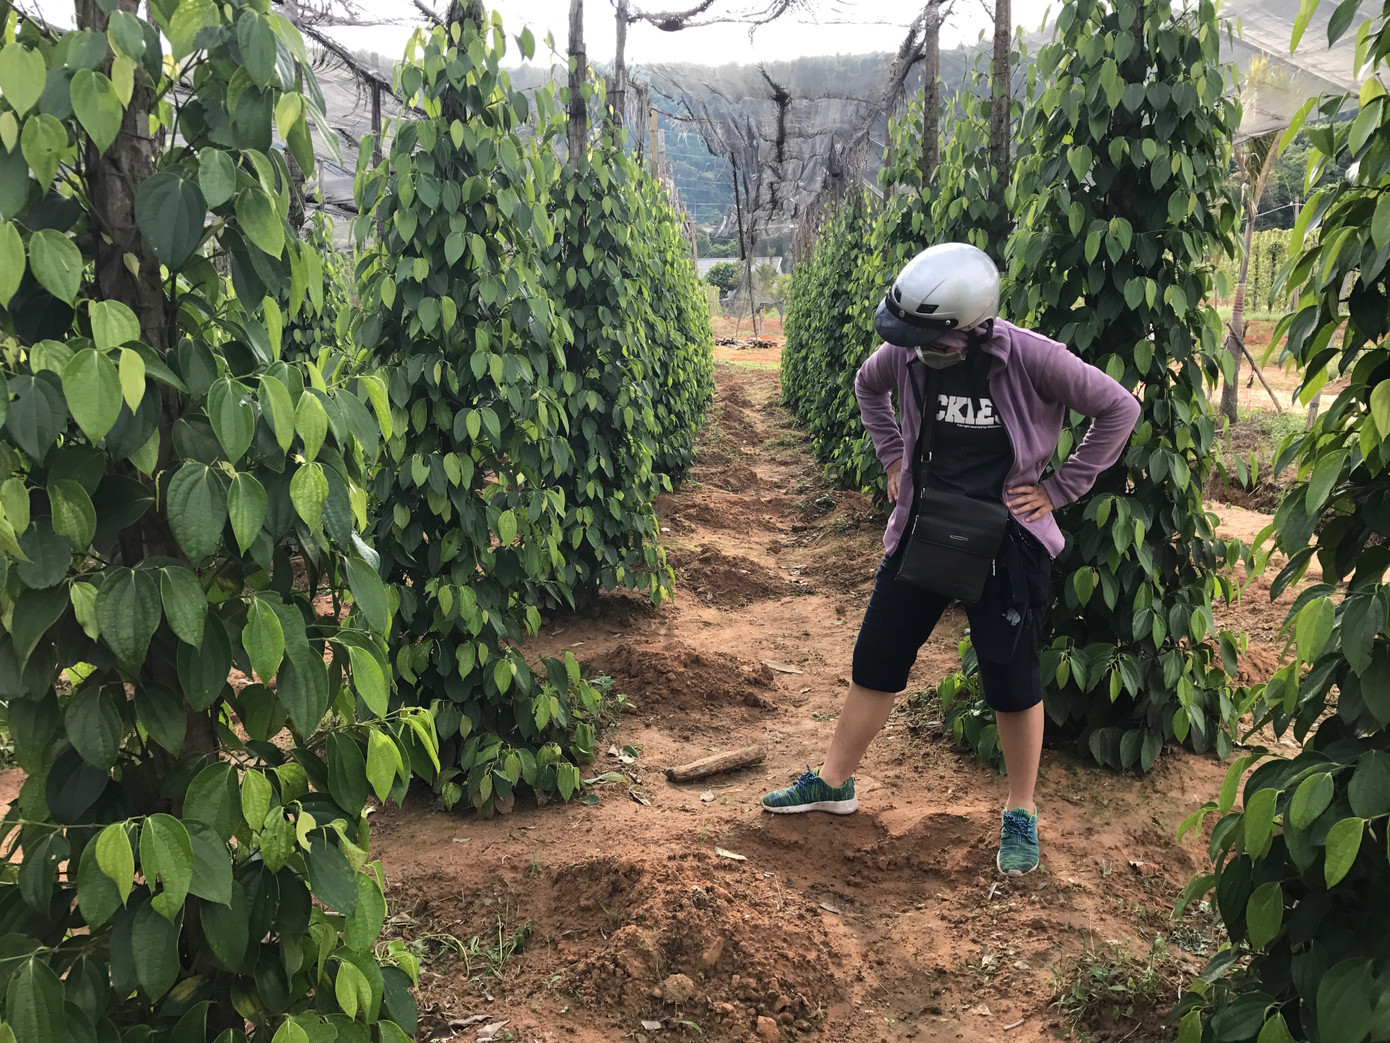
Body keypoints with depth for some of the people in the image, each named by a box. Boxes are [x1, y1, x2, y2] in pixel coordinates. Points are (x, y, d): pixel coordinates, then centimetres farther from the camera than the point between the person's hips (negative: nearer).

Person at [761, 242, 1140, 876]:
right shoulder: (905, 354, -8)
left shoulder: (1031, 359, -19)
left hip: (1006, 542, -3)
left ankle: (1021, 814, 27)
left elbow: (1119, 409, -8)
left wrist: (1059, 489, -8)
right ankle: (834, 782, 28)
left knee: (1013, 681, 7)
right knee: (876, 659, 10)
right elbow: (867, 386, 16)